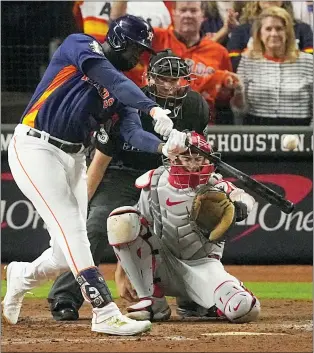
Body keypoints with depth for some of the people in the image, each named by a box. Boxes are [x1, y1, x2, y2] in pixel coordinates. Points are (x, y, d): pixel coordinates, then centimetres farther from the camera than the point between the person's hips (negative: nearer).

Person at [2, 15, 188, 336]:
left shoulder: (121, 89, 12)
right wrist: (153, 109, -37)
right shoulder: (79, 46, -6)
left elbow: (132, 132, -3)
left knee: (69, 250, 3)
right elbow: (112, 79, -25)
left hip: (73, 158, 8)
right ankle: (105, 313, -22)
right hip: (34, 149, -8)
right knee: (70, 228, -17)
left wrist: (163, 145, -24)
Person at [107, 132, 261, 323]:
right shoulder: (155, 184, -3)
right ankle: (153, 302, -13)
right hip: (163, 264, 2)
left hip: (202, 266, -2)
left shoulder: (213, 186, -10)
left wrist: (239, 205, -56)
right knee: (122, 220, -22)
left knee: (246, 310, -28)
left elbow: (245, 199, -31)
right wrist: (121, 277, -2)